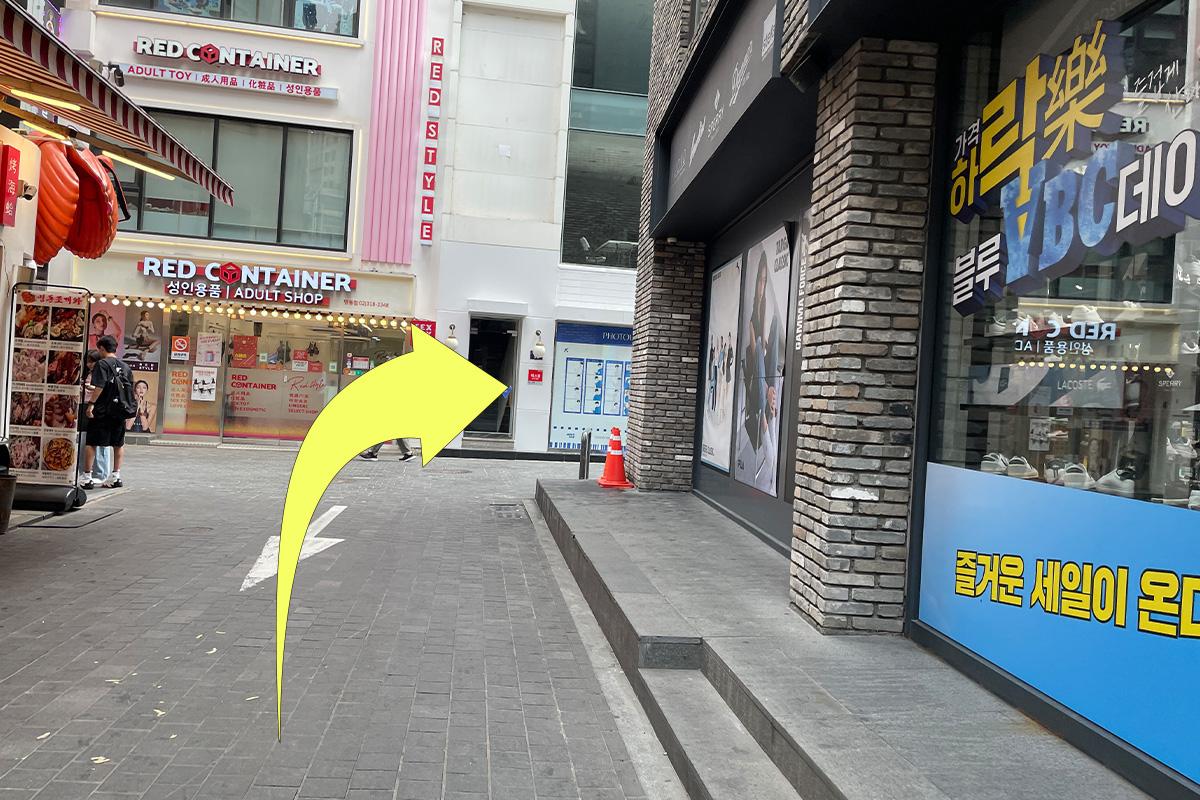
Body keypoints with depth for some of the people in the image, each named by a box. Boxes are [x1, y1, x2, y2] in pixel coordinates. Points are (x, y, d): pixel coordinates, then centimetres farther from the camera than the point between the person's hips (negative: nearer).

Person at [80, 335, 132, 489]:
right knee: (118, 444, 13)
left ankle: (87, 478, 2)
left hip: (102, 411, -5)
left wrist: (91, 404, -19)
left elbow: (99, 387, -19)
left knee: (91, 443, 2)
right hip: (120, 411, 6)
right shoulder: (125, 366, 11)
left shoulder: (102, 364, -8)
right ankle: (116, 476, 15)